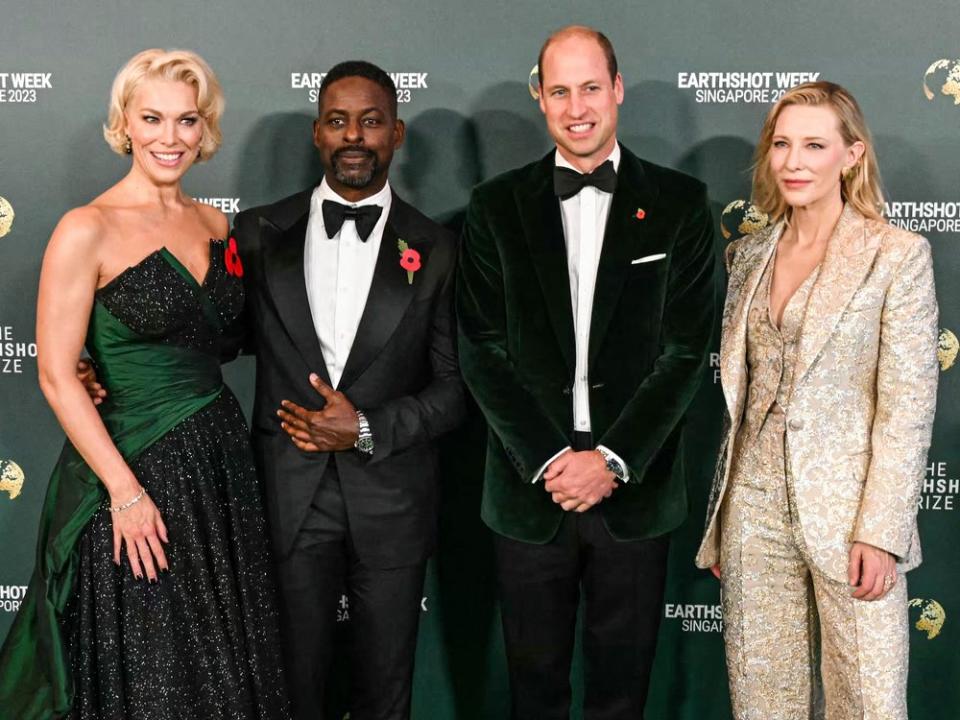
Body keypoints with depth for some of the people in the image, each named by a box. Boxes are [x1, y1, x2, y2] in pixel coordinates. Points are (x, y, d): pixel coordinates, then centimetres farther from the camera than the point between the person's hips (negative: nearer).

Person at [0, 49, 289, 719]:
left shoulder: (215, 223, 7)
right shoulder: (87, 230, -11)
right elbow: (57, 375, -13)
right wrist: (125, 491, -16)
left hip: (223, 460, 6)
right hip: (135, 469, -6)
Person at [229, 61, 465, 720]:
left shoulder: (435, 250, -1)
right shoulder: (259, 233, 1)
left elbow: (454, 389, 0)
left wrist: (367, 430, -15)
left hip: (391, 505, 0)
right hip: (288, 497, 0)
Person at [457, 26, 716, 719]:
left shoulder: (679, 203, 1)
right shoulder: (498, 206, 3)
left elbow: (686, 350, -4)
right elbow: (483, 350, -1)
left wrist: (612, 461, -12)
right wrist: (547, 461, -11)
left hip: (635, 489, 0)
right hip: (530, 488, 1)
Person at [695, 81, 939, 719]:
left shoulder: (898, 254, -4)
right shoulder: (749, 255, 11)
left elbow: (908, 404, -8)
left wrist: (879, 531, -15)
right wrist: (718, 522, 13)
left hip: (846, 510, -4)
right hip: (755, 506, 5)